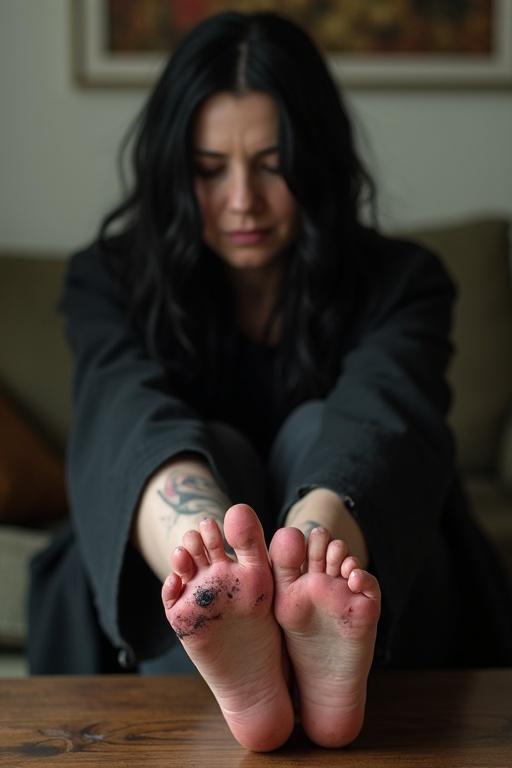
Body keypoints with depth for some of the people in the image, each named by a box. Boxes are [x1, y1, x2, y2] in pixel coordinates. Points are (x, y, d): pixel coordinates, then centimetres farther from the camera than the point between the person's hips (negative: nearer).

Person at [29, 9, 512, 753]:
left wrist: (324, 524, -49)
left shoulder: (400, 281, -1)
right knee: (209, 447, -27)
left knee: (319, 430, -27)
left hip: (381, 606, 0)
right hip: (161, 610, 1)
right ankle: (220, 586, -60)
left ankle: (325, 656, -57)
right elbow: (128, 402, -21)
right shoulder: (109, 279, 1)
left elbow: (386, 408, -24)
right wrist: (205, 539, -45)